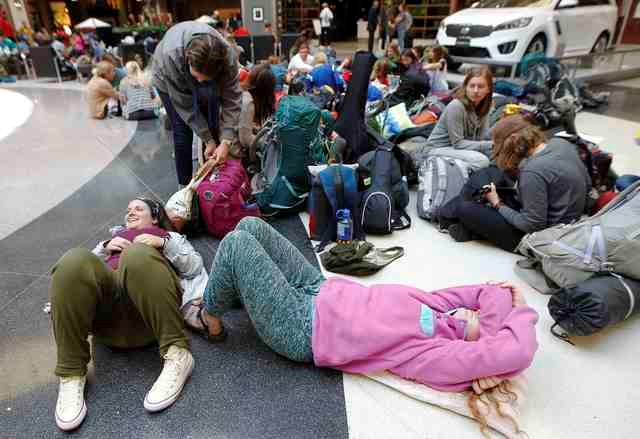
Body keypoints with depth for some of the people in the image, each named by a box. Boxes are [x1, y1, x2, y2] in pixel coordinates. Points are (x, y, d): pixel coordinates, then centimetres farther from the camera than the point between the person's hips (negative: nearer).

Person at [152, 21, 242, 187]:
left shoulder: (227, 56, -38)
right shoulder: (171, 55, -42)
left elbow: (232, 99, -33)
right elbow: (184, 104, -32)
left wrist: (226, 141, -42)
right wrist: (208, 140, -30)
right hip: (169, 82, -2)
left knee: (212, 125, -5)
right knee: (182, 133, -8)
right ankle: (185, 185, 8)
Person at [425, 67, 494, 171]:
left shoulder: (483, 107, 1)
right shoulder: (455, 106, -22)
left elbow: (482, 137, -5)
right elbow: (457, 143, -21)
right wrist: (489, 145, -23)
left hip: (463, 147, 8)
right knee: (481, 161, -28)